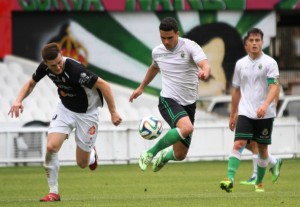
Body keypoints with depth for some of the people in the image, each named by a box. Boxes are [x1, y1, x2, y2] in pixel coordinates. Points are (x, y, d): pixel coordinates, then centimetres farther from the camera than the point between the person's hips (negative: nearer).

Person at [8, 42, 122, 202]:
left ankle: (92, 153, 41)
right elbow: (31, 83, 5)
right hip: (65, 109, 4)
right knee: (51, 147, -19)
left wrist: (113, 112, -25)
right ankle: (53, 192, -4)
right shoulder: (45, 67, -16)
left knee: (82, 163, 2)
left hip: (86, 113, -4)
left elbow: (103, 85, -29)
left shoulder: (75, 69, -35)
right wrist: (19, 100, -13)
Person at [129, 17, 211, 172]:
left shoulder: (190, 46, -9)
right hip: (168, 101, -1)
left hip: (188, 104, 1)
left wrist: (205, 72, -49)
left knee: (180, 155, 3)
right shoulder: (157, 52, 3)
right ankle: (150, 153, -18)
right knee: (187, 128, -34)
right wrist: (141, 87, 35)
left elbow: (205, 65, -25)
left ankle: (164, 156, 41)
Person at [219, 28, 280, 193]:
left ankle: (259, 183, 21)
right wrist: (233, 114, 19)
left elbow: (274, 86, -14)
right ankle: (230, 179, -23)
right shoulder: (240, 64, 8)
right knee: (238, 144, -14)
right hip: (245, 112, 2)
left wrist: (265, 104, -31)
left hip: (265, 114, -2)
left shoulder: (269, 63, -4)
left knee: (262, 148, 7)